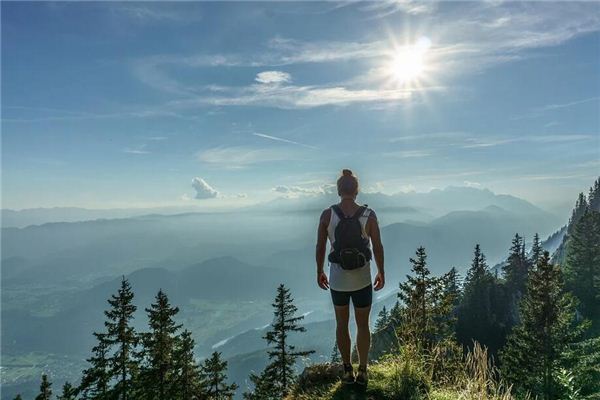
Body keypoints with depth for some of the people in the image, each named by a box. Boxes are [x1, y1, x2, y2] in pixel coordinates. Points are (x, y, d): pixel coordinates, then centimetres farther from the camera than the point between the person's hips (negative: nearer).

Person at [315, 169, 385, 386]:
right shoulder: (369, 215, -12)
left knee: (341, 324, 20)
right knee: (363, 325, 18)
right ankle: (362, 372, 26)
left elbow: (320, 247, -6)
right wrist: (381, 273, 7)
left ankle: (347, 371, 29)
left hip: (337, 280, 1)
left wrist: (319, 272, 8)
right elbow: (378, 247, -7)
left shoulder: (327, 214, -12)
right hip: (362, 280, 0)